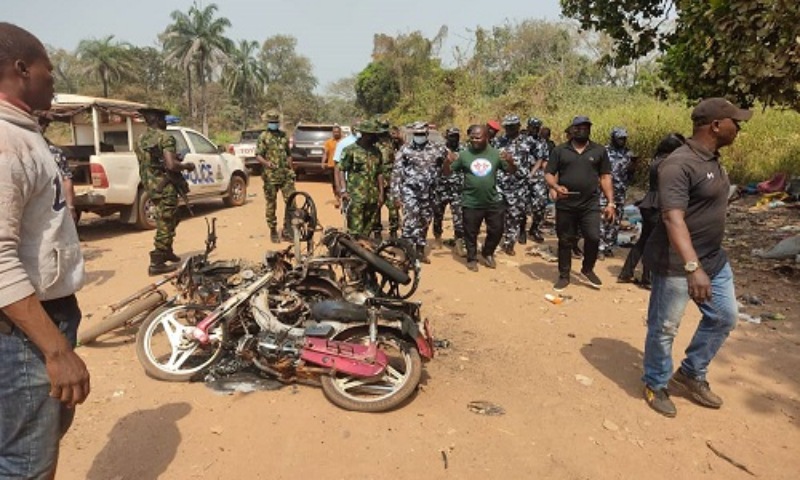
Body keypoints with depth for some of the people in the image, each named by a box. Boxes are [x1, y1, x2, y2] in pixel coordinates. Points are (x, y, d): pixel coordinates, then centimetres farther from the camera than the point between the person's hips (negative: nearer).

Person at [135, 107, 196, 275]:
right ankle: (156, 264, 1)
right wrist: (187, 166, -7)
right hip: (165, 187, -9)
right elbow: (171, 165, -25)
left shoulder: (140, 140, 13)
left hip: (151, 186, 9)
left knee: (168, 221, 25)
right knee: (165, 225, -2)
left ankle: (167, 252, 36)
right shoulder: (165, 137, -14)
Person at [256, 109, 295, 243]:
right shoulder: (263, 136, 1)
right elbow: (258, 155, -4)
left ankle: (287, 231, 7)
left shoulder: (284, 135, 15)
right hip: (270, 176, -4)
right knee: (271, 205, 3)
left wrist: (291, 168, 14)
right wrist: (267, 163, -23)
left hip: (286, 175, 4)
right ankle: (273, 232, 14)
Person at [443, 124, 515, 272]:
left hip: (493, 202, 2)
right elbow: (447, 173, -4)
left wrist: (510, 162, -17)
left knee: (497, 231, 15)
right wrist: (447, 161, -25)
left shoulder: (495, 153, -1)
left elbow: (511, 171, 5)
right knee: (471, 233, 10)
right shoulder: (464, 155, -5)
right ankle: (472, 258, 30)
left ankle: (487, 253, 39)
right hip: (471, 203, -2)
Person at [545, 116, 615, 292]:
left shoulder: (599, 150, 7)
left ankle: (587, 270, 18)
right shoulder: (560, 150, 5)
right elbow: (548, 174, 3)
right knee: (565, 241, 7)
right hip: (565, 204, 0)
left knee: (593, 238, -8)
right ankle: (564, 276, 21)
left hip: (590, 204, 0)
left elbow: (605, 177, 7)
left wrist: (611, 202, 1)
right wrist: (556, 187, -18)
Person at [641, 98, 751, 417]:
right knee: (664, 327, 3)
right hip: (677, 263, -10)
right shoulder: (679, 164, -23)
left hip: (714, 259, 10)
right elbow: (673, 218, -32)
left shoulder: (712, 159, 9)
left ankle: (691, 374, 34)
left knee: (724, 317, 18)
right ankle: (655, 384, 24)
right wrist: (693, 267, -41)